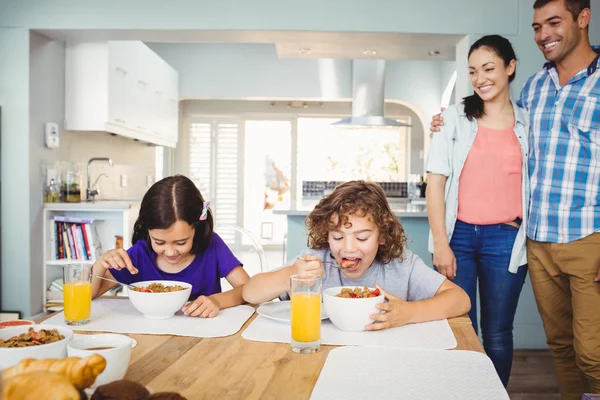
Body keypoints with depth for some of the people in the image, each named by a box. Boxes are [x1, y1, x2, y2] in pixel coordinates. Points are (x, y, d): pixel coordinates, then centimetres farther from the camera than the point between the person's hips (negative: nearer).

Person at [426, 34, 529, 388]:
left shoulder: (528, 124, 8)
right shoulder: (455, 118, 4)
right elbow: (436, 182, 0)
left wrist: (530, 243, 3)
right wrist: (440, 244, -7)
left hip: (505, 240, 1)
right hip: (458, 236, -1)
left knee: (498, 334, 8)